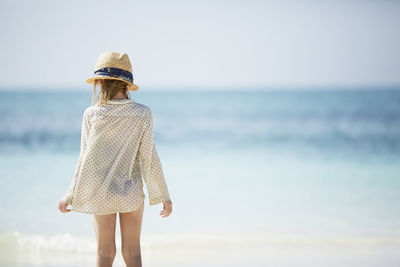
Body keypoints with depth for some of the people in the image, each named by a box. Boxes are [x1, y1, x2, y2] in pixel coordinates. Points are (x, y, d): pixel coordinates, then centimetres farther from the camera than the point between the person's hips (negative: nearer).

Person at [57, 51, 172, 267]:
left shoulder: (91, 114, -9)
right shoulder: (142, 114, -9)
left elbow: (86, 159, -6)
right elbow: (148, 157, -8)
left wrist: (70, 196, 4)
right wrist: (163, 195, 1)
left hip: (100, 191, 0)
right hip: (131, 191, 0)